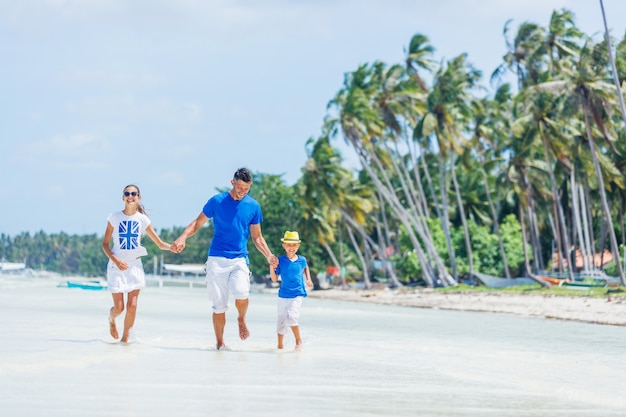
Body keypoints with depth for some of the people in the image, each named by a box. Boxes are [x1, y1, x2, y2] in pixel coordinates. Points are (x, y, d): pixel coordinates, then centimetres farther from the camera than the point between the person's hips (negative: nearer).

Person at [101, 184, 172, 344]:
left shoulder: (142, 219, 1)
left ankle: (125, 338, 12)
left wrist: (173, 246, -19)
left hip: (135, 266, 2)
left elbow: (160, 243, 3)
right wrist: (115, 260, -17)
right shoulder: (114, 217, -3)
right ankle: (111, 319, 34)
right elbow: (105, 244, -1)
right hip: (117, 266, -2)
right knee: (119, 307, -2)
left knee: (132, 306, -7)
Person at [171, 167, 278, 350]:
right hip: (217, 259, -1)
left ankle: (241, 319, 7)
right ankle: (219, 342, 16)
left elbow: (257, 237, 15)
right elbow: (197, 223, 6)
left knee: (242, 294, -25)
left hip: (239, 260, 1)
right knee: (219, 306, -2)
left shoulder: (253, 206, 8)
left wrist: (268, 255, 0)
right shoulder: (217, 201, 1)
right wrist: (182, 238, -12)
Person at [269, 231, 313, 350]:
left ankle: (298, 340, -8)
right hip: (283, 294, 2)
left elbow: (306, 268, 24)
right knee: (281, 319, 12)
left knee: (292, 315, -24)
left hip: (297, 294, -2)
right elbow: (274, 279, -2)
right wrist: (272, 266, -16)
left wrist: (308, 279, 11)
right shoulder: (280, 260, -4)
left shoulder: (302, 260, -1)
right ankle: (280, 345, 26)